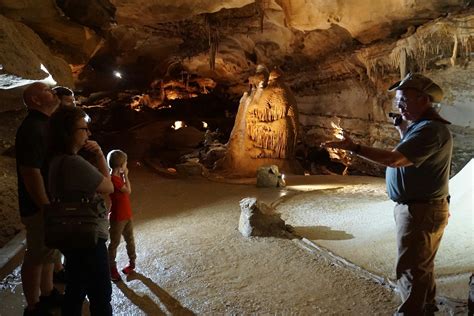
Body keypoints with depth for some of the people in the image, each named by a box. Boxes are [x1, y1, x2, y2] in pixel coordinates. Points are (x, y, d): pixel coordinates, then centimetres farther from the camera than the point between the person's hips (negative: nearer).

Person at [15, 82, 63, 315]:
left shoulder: (44, 125, 12)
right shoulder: (32, 128, -19)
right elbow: (30, 172, -26)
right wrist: (46, 209, -25)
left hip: (51, 201, 10)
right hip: (39, 206, -10)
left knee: (49, 252, 20)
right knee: (36, 256, 3)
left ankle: (48, 294, 36)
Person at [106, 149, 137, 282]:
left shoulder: (119, 177, 5)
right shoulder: (113, 179, -24)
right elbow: (128, 190, -19)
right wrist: (126, 176, -13)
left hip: (127, 215, 9)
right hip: (117, 217, -9)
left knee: (130, 240, 19)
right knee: (115, 242, 6)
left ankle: (132, 262, 34)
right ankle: (112, 268, 19)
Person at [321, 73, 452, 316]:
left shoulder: (430, 130, -23)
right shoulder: (423, 125, 11)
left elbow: (394, 159, -33)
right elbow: (410, 157, 24)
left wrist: (354, 147, -33)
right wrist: (403, 131, 10)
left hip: (420, 211, -11)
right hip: (423, 207, 11)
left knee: (409, 270, -1)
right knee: (421, 267, 23)